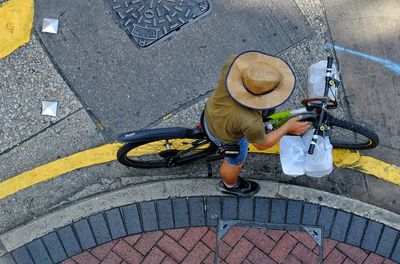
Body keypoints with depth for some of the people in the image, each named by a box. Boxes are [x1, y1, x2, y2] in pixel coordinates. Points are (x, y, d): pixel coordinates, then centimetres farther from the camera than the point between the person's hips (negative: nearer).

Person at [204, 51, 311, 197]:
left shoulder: (232, 64, -35)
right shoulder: (250, 122, -45)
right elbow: (262, 144, -22)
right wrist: (287, 128, -13)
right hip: (227, 136, -5)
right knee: (235, 163, 29)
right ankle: (230, 185, 61)